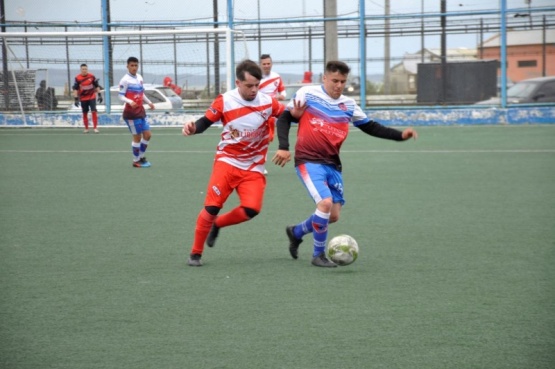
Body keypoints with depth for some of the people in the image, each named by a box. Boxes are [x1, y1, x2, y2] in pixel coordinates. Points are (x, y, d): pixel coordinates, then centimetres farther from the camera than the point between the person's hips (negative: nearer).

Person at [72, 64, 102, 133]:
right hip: (83, 98, 0)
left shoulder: (92, 76, -4)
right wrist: (76, 99, -10)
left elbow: (97, 86, 6)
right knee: (85, 113, 8)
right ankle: (86, 128, 20)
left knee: (94, 111, -11)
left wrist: (99, 95, 3)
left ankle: (95, 128, -6)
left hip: (92, 97, 0)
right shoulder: (77, 78, -8)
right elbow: (75, 89, -6)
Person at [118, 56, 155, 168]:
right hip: (131, 112, -8)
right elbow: (120, 96, -16)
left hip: (140, 111, 8)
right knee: (137, 137, -3)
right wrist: (130, 102, -32)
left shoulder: (139, 78, 11)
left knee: (147, 135, 9)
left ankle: (141, 157, 25)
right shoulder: (125, 80, -13)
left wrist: (149, 102, 15)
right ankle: (136, 161, 10)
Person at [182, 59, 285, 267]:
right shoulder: (224, 101, -10)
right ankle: (195, 253, 6)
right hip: (227, 161, -2)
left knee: (251, 209, -17)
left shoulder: (267, 102, -6)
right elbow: (205, 122, -1)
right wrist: (192, 128, -22)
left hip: (253, 167, 2)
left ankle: (217, 224, 14)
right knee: (212, 207, -11)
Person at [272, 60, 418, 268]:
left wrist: (400, 135, 6)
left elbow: (370, 127, 17)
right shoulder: (307, 94, -3)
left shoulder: (348, 105, 10)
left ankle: (296, 232, 32)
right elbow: (285, 118, 1)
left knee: (333, 215, 3)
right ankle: (318, 255, -5)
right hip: (308, 161, -6)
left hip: (332, 164, 6)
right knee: (325, 203, -23)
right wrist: (283, 147, -12)